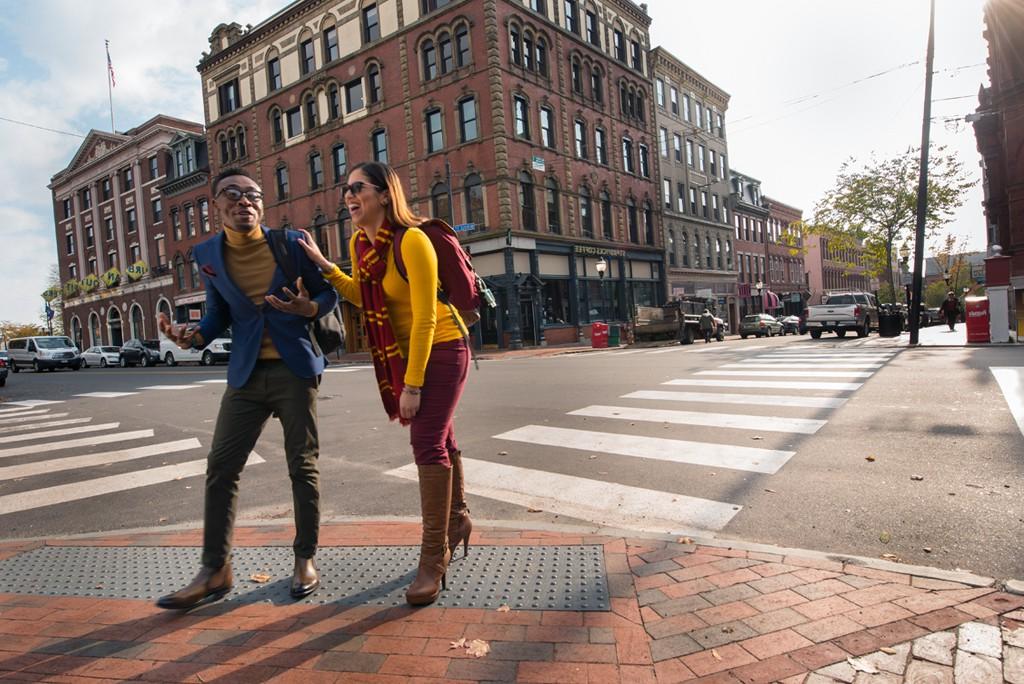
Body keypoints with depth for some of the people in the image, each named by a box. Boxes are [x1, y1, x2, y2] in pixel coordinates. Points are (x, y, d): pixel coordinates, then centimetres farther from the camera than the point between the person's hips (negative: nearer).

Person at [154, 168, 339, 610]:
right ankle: (214, 570, 15)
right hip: (246, 374, 3)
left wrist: (309, 308, -18)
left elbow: (328, 293, 4)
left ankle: (305, 560, 20)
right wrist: (196, 337, -8)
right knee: (220, 466, 1)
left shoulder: (291, 242, -4)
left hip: (295, 369, -2)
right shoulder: (207, 254, 3)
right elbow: (218, 311, 12)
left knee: (302, 466, 4)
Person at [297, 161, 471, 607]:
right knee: (438, 438, 17)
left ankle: (433, 559, -4)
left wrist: (412, 383, -21)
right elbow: (362, 297, 14)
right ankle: (457, 519, 35)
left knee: (427, 443, -13)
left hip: (441, 348, -8)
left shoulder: (411, 240, -22)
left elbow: (425, 316, -22)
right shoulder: (359, 243, 2)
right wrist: (324, 266, 0)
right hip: (404, 351, 8)